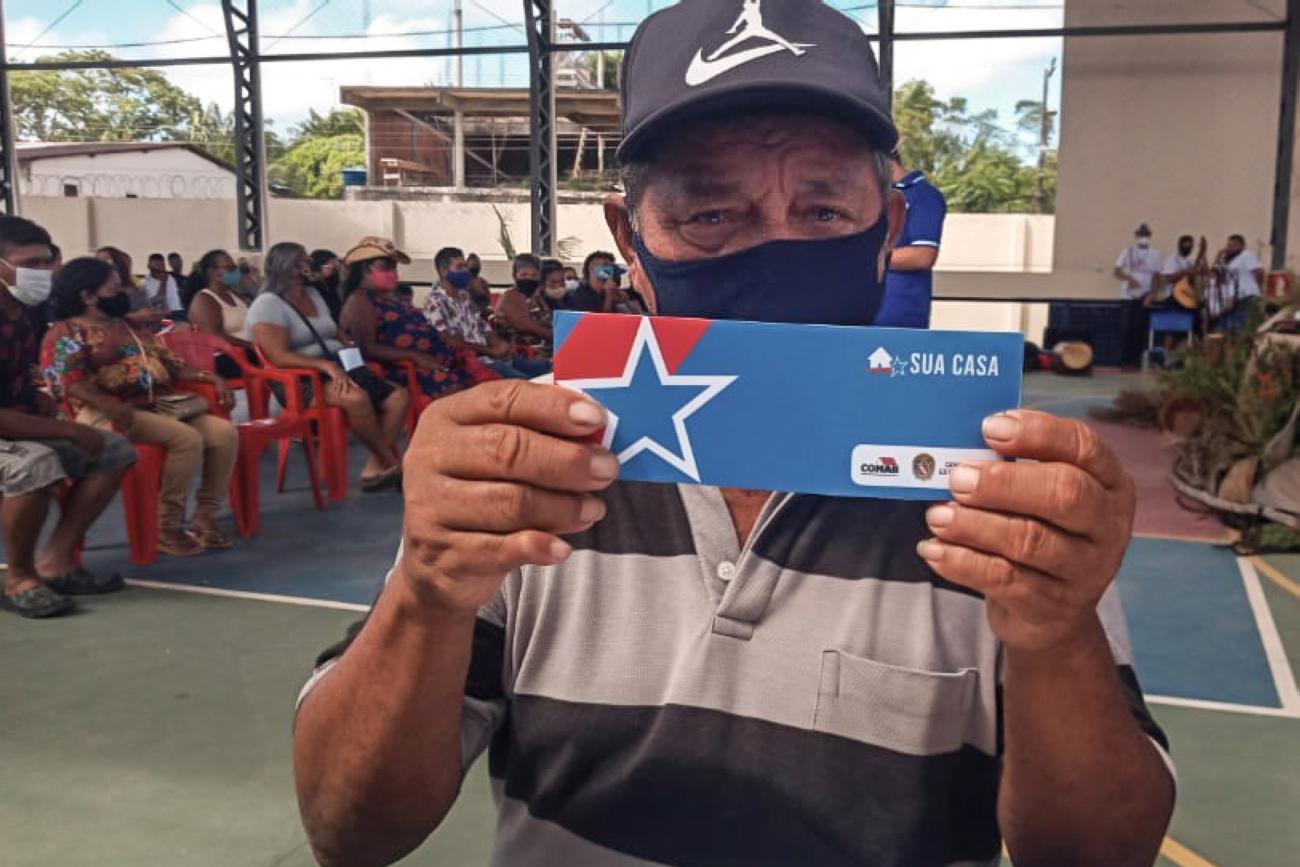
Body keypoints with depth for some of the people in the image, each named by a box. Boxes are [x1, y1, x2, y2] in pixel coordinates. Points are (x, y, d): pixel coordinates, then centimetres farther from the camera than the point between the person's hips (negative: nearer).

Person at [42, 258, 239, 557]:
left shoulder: (132, 327, 26)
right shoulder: (67, 332, 3)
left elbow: (170, 365, 23)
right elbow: (69, 381, -12)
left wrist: (211, 378, 7)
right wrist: (111, 407, -29)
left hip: (160, 406, 7)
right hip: (109, 413, -7)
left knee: (225, 433, -15)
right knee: (187, 438, -31)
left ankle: (205, 518, -9)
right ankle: (168, 526, -20)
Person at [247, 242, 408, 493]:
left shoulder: (313, 295, 20)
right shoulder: (268, 305, -5)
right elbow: (280, 357, -17)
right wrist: (326, 365, -28)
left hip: (339, 369, 8)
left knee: (400, 397, -12)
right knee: (357, 398, -36)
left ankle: (375, 468, -19)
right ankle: (392, 464, -17)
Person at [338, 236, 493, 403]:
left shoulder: (391, 299, 28)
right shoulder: (359, 300, 0)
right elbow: (367, 349, -14)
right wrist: (415, 356, -20)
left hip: (438, 362, 9)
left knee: (487, 381, -13)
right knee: (457, 390, -33)